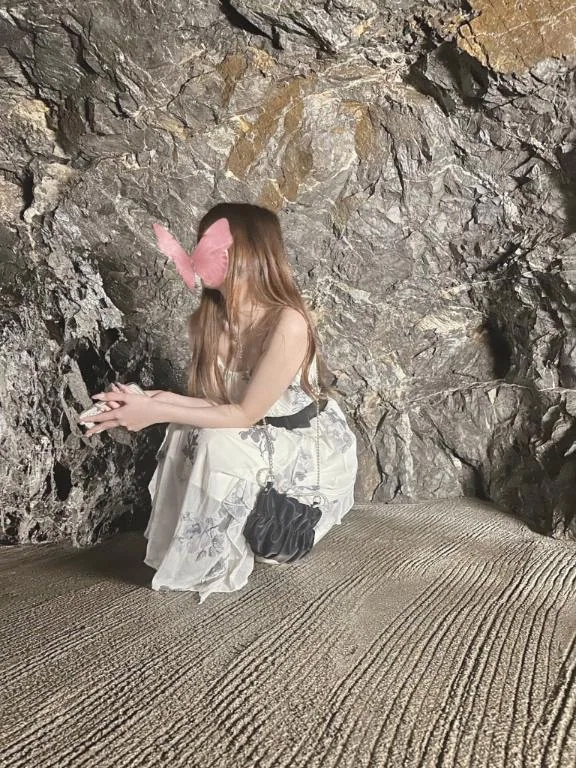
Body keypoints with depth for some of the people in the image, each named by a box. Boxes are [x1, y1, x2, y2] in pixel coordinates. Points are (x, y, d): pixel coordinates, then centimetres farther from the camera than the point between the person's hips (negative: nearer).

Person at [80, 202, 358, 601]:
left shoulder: (288, 324, -29)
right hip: (262, 443, 7)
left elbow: (245, 413, -25)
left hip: (315, 451, -6)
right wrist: (161, 400, -26)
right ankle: (197, 552, 4)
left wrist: (156, 413, -27)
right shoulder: (206, 321, -8)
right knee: (190, 430, -16)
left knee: (219, 443, -28)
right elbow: (218, 404, -8)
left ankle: (220, 565, -5)